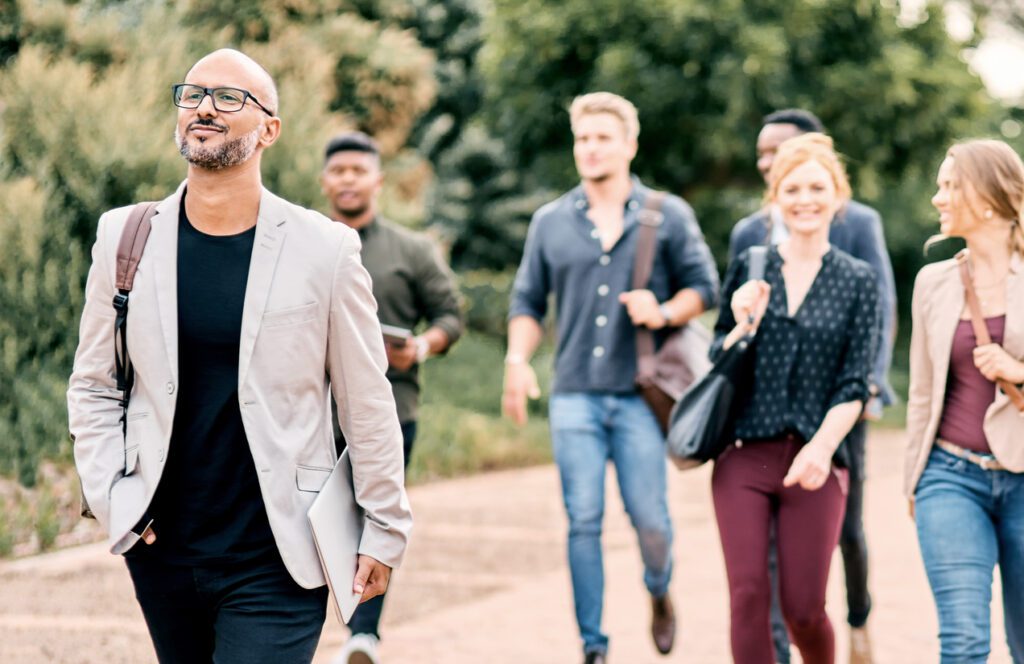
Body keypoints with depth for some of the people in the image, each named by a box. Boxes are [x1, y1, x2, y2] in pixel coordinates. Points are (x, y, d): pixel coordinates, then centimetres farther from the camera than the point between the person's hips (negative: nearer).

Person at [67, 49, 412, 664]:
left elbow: (367, 404, 0)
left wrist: (385, 530, 2)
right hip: (161, 551, 3)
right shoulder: (125, 238, 2)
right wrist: (109, 497, -2)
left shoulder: (325, 250, -5)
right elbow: (93, 387, 9)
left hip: (277, 563, -3)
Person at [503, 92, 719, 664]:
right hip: (575, 396, 2)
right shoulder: (551, 222, 11)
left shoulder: (668, 215, 6)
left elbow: (705, 287, 8)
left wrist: (665, 312, -12)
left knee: (649, 518, -4)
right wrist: (518, 359, -1)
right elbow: (528, 301, 15)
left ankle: (660, 591, 30)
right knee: (584, 522, -3)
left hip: (639, 396, -1)